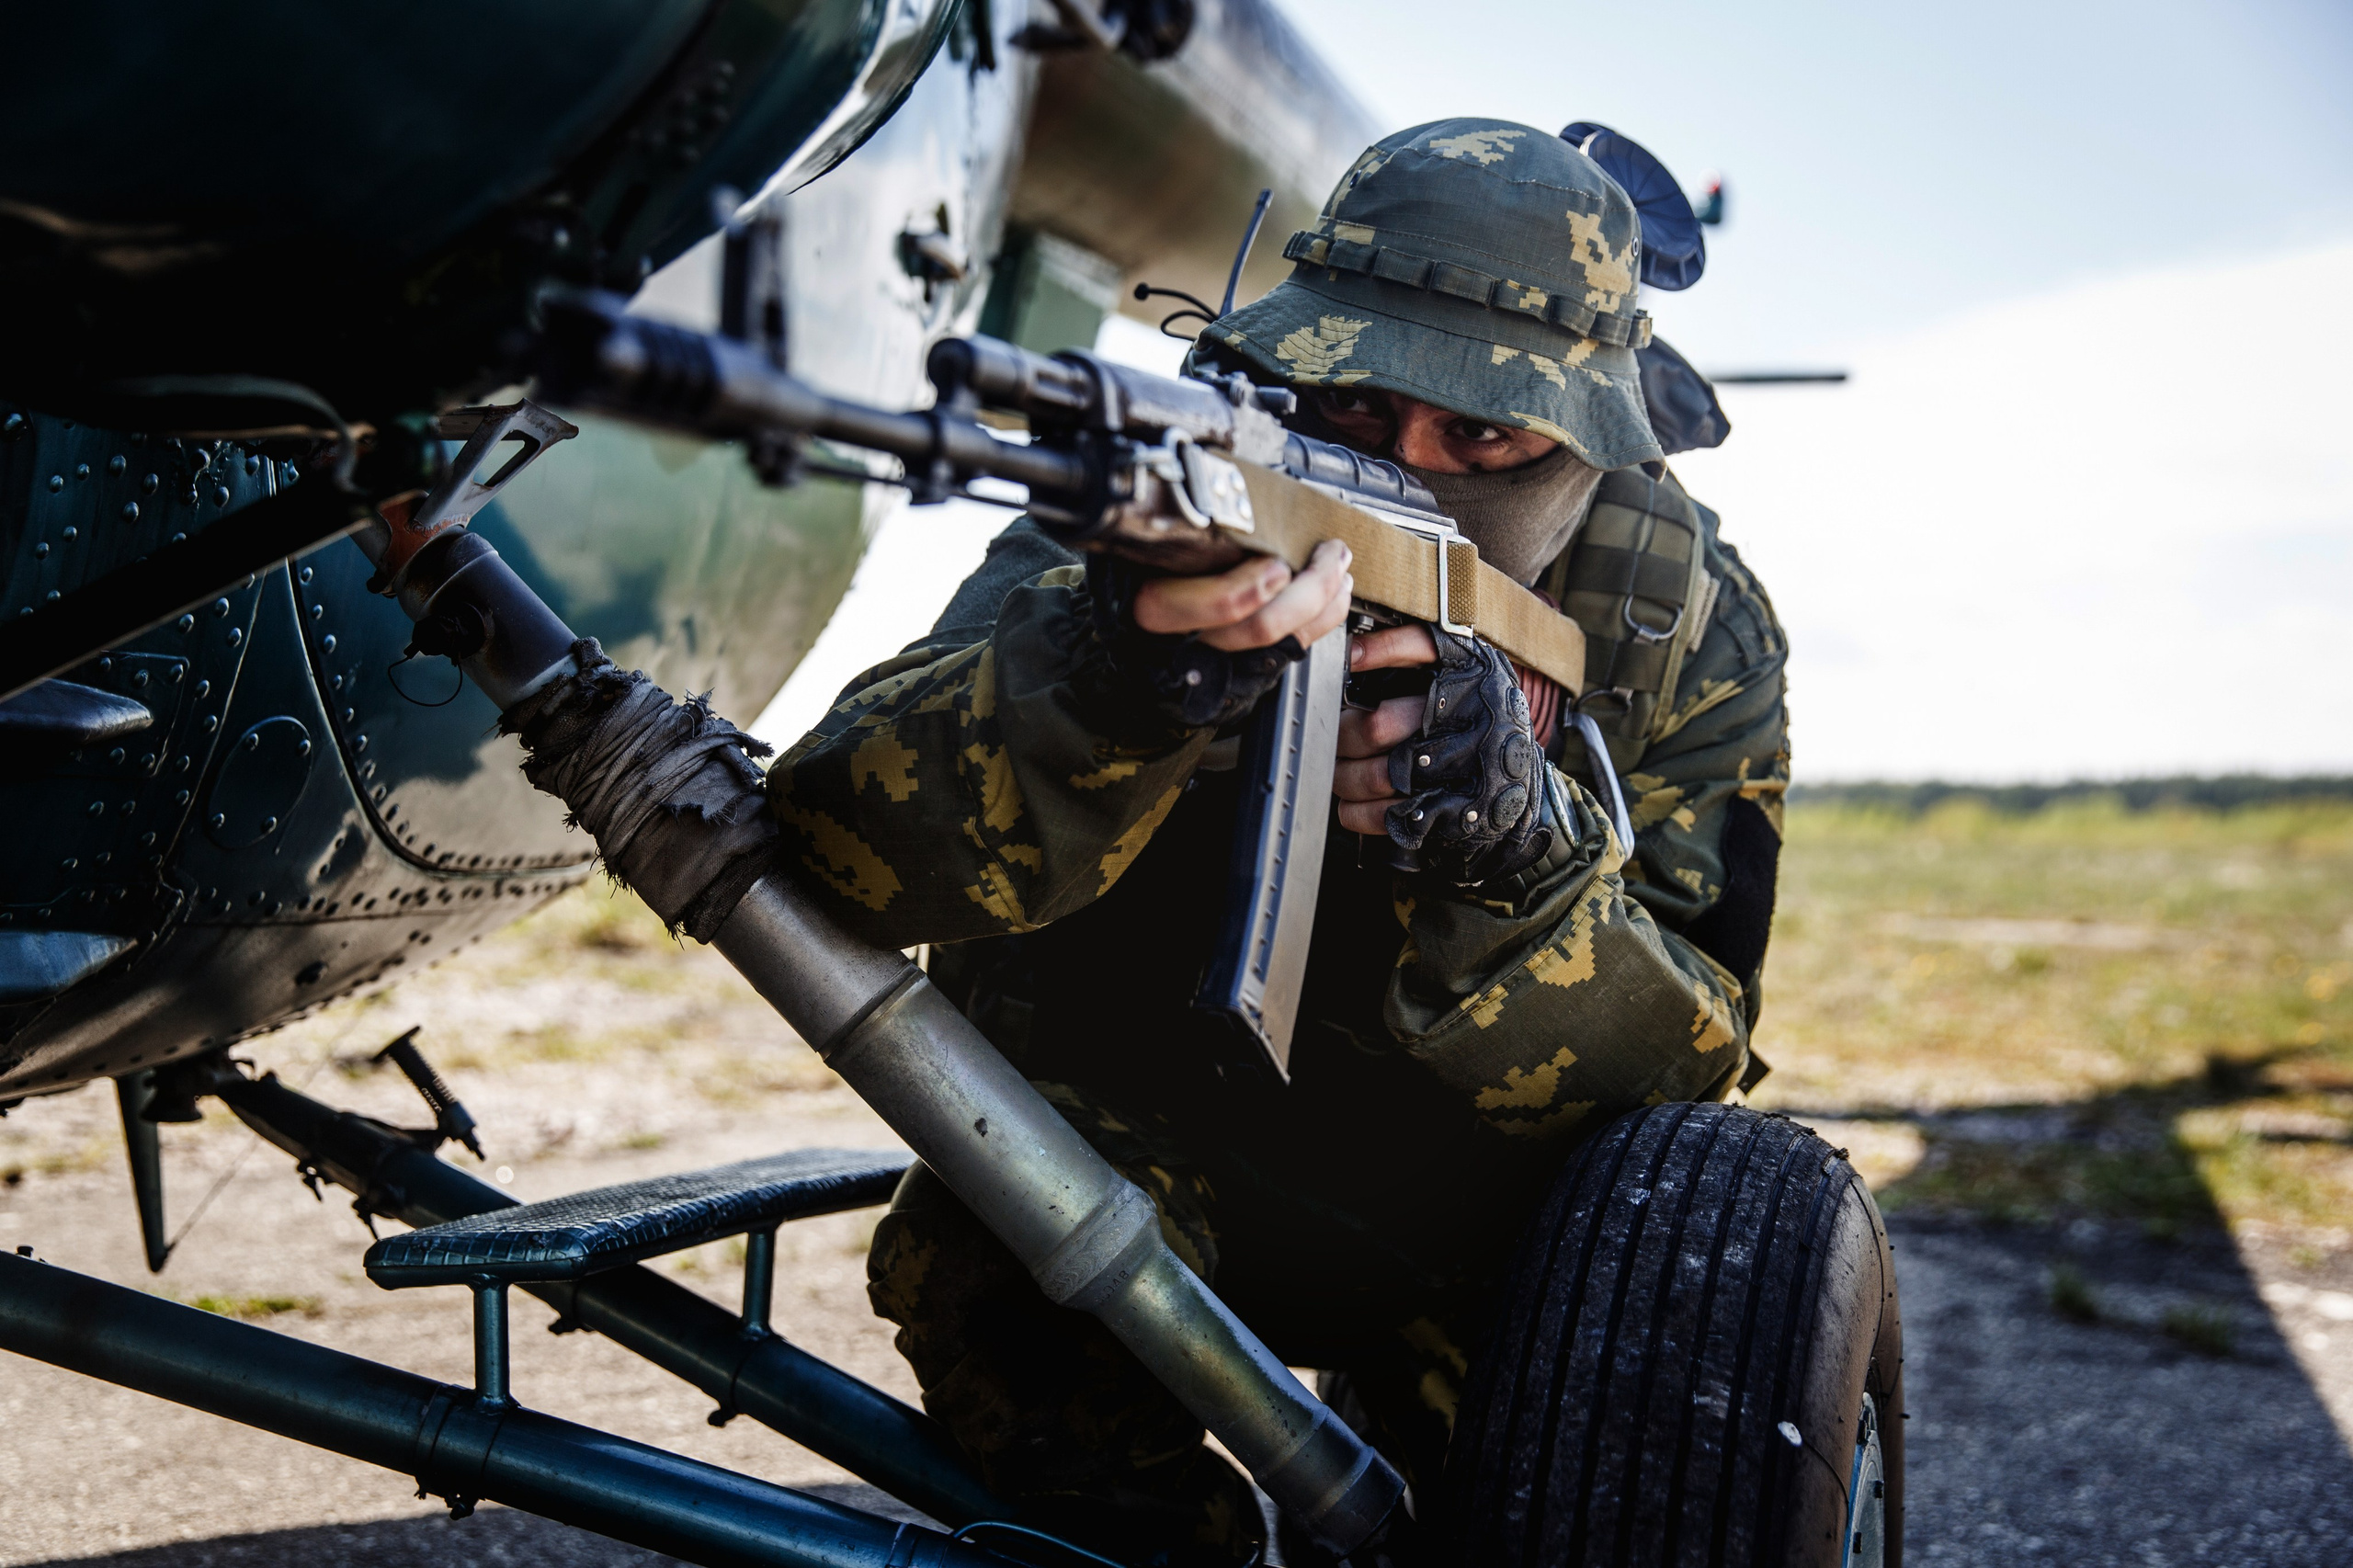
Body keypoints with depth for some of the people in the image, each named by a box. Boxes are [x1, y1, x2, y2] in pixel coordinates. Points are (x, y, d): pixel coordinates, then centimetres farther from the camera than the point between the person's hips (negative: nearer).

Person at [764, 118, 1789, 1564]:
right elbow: (841, 851, -32)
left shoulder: (1690, 628, -11)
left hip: (1451, 1230, 3)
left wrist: (1515, 850, -39)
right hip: (1130, 1172, -2)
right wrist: (1114, 679, -52)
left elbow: (1674, 1072, -19)